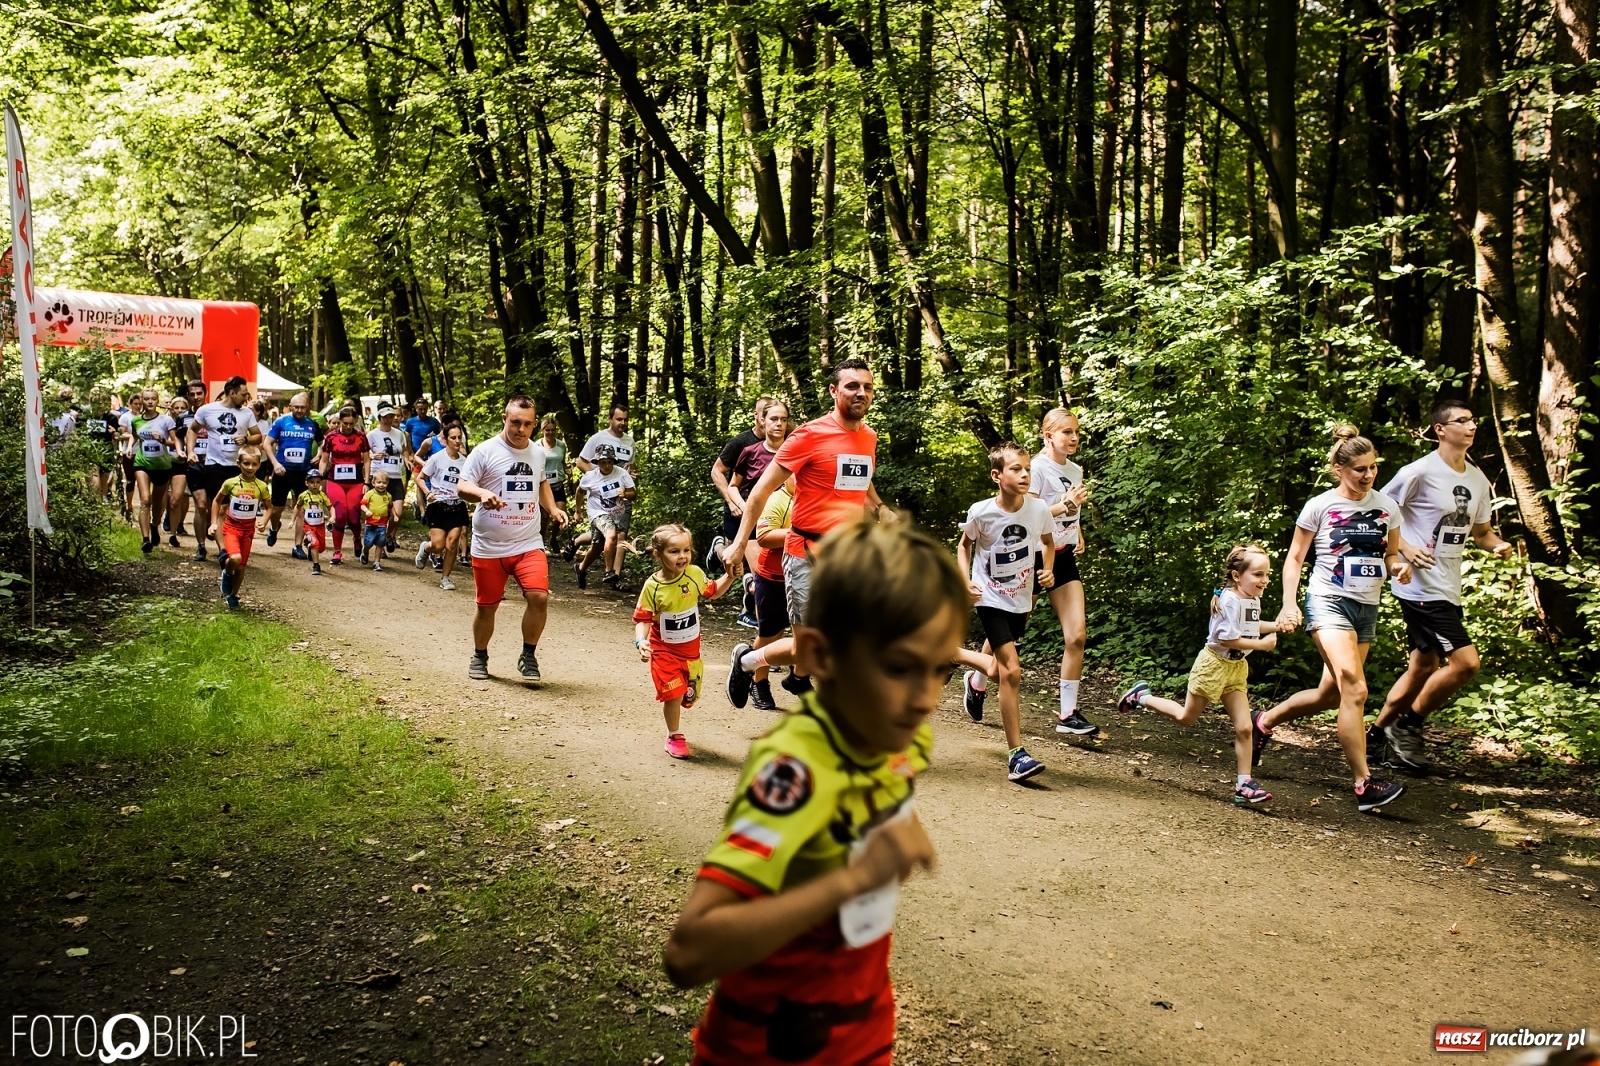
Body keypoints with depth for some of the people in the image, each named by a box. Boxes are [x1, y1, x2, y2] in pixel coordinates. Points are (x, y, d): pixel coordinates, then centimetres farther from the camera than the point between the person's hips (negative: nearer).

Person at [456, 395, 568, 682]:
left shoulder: (538, 452, 8)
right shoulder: (485, 451, -7)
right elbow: (462, 487, -9)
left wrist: (552, 508, 11)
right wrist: (482, 494, -30)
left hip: (529, 544, 3)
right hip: (489, 547, -2)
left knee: (539, 596, -15)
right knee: (487, 604, 9)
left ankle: (528, 656, 6)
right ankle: (479, 656, 34)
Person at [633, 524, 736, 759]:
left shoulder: (695, 574, -10)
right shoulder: (652, 586, -19)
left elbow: (713, 591, 9)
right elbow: (642, 619, -14)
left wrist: (730, 576, -6)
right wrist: (640, 641, -30)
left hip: (691, 648, 4)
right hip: (664, 649, -4)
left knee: (690, 694, 12)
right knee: (674, 693, -8)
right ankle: (674, 737, 14)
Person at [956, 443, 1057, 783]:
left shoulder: (1039, 509, -12)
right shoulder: (980, 512, -17)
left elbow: (1048, 541, 10)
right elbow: (965, 545, 2)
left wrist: (1048, 570, -7)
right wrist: (966, 580, -11)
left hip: (1021, 599, 4)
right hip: (990, 599, -4)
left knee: (1000, 658, 21)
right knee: (1012, 670, -16)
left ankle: (976, 679, 58)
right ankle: (1016, 755, -13)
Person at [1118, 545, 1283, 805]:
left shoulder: (1253, 600, 3)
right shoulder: (1230, 600, -24)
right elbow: (1227, 638, -28)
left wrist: (1276, 626, 7)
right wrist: (1261, 644, -22)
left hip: (1237, 668, 7)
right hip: (1214, 664, -7)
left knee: (1243, 728, 0)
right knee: (1186, 717, 10)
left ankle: (1244, 784, 5)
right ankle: (1141, 696, 29)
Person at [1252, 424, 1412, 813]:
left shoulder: (1387, 506, 6)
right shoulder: (1319, 506, -5)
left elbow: (1392, 554, 17)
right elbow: (1294, 558, 1)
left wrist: (1399, 565, -7)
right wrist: (1289, 604, -10)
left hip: (1366, 609, 6)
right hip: (1328, 603, -6)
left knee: (1330, 695, 12)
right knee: (1354, 689, -22)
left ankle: (1265, 722, 37)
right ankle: (1364, 785, -21)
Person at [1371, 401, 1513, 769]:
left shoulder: (1478, 480, 11)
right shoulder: (1420, 472, -13)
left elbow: (1480, 532, 20)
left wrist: (1498, 545, -2)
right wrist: (1406, 549, -20)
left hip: (1448, 588, 9)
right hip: (1422, 586, -9)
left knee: (1424, 667, 15)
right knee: (1466, 662, -14)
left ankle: (1378, 733, 28)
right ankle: (1407, 725, 3)